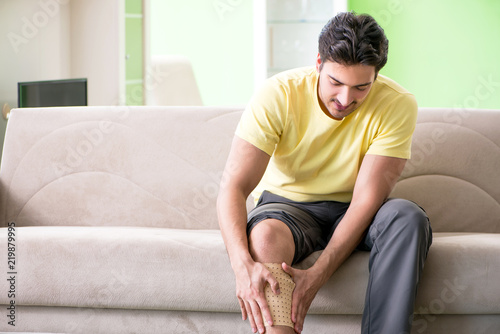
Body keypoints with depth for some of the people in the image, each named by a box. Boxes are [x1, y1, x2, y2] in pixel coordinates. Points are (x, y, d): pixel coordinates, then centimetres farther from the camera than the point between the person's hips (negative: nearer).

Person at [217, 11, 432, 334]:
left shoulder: (398, 105, -19)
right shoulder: (278, 95, -21)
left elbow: (366, 200, -22)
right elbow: (233, 187, -26)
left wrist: (316, 277, -35)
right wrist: (243, 265, -44)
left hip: (352, 212, 1)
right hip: (287, 203, -1)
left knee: (408, 217, -31)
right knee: (265, 235, -36)